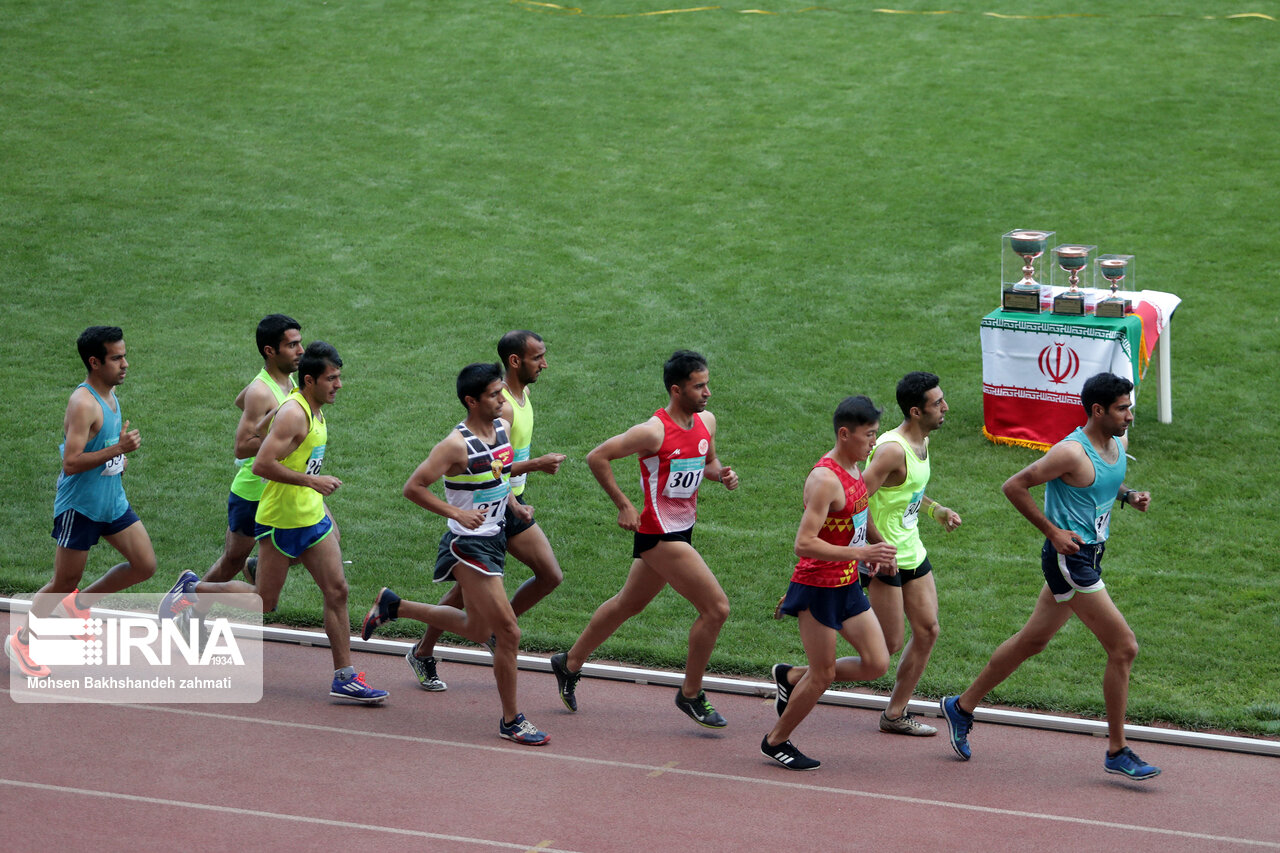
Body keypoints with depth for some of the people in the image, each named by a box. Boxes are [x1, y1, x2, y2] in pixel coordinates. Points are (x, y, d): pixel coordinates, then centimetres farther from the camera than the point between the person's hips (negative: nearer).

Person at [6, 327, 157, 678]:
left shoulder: (110, 394, 6)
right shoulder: (83, 404, -24)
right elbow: (71, 462, -29)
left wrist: (119, 457, 9)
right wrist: (117, 449, -31)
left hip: (113, 501, 8)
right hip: (80, 506, -8)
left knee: (145, 565, 4)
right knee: (64, 582, 3)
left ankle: (80, 602, 23)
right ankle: (21, 640, 24)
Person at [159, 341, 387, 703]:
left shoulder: (315, 411, 10)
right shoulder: (292, 414, -20)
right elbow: (262, 465, -27)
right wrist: (311, 481, -25)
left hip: (313, 517, 8)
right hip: (281, 520, -8)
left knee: (337, 591, 1)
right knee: (263, 601, 2)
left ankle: (344, 677, 3)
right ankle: (194, 587, 22)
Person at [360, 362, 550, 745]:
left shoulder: (503, 428, 4)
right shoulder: (456, 445, -20)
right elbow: (413, 487, -18)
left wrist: (512, 505, 9)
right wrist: (457, 513, -24)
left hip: (495, 538, 9)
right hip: (469, 545, -9)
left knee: (477, 629, 22)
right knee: (508, 631, -9)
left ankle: (393, 605, 36)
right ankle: (511, 720, 2)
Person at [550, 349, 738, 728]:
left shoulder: (706, 421, 4)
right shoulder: (654, 431, -20)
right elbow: (597, 457, -14)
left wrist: (722, 473, -1)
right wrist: (623, 505, -12)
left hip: (682, 530, 9)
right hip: (659, 535, -9)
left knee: (629, 604, 22)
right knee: (716, 607, -10)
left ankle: (570, 664, 39)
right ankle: (691, 695, 4)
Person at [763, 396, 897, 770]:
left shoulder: (853, 469, 7)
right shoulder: (824, 480, -23)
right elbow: (804, 544, -28)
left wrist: (876, 545, 13)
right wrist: (861, 553, -30)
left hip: (847, 585, 9)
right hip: (818, 587, -9)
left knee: (876, 664, 5)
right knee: (823, 674, 0)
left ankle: (791, 677, 22)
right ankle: (776, 741, 21)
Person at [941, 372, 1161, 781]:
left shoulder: (1119, 444, 6)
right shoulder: (1072, 452, -21)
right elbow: (1014, 486, -16)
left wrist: (1128, 496, 6)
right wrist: (1053, 532, -16)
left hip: (1088, 558, 10)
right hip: (1069, 558, -10)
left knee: (1032, 640, 20)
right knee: (1124, 647, -9)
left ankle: (962, 707, 34)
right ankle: (1117, 753, 0)